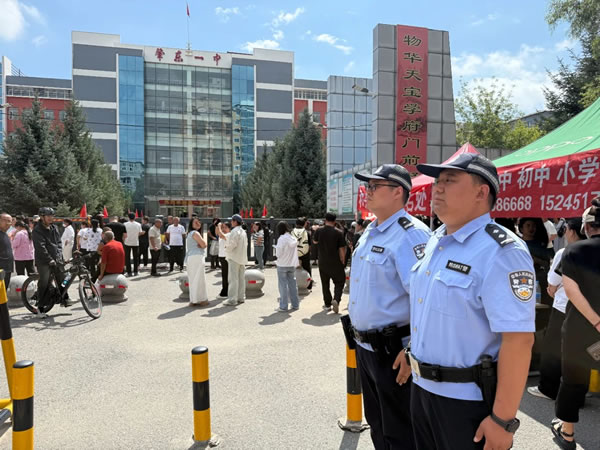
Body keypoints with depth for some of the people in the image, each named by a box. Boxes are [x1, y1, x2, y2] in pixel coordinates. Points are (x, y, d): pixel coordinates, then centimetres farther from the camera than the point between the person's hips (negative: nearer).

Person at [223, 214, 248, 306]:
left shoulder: (235, 231, -14)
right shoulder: (243, 231, 14)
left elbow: (232, 244, -21)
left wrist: (226, 247, 0)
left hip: (234, 258, -9)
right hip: (242, 257, 9)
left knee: (233, 279, -6)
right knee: (241, 278, 12)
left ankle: (232, 299, -4)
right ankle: (241, 297, 19)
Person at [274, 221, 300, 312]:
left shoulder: (281, 239, -15)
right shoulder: (293, 239, 2)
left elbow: (279, 253, -16)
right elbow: (295, 252, 8)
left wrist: (276, 247, 2)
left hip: (282, 265, -5)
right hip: (292, 264, 5)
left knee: (283, 285, 2)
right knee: (292, 284, 13)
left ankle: (283, 306, 6)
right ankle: (295, 304, 21)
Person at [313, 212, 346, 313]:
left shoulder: (319, 231, -6)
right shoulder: (338, 233, -11)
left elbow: (315, 241, 14)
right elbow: (342, 249, -9)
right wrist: (343, 262, 3)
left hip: (322, 262, 2)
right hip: (335, 263, -2)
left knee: (325, 284, 15)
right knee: (339, 282, 10)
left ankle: (327, 304, 19)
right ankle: (336, 299, -11)